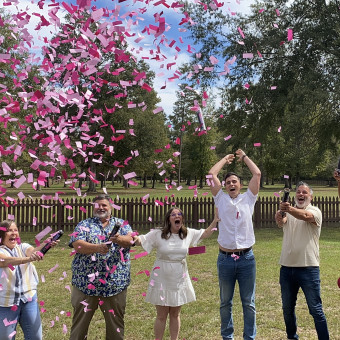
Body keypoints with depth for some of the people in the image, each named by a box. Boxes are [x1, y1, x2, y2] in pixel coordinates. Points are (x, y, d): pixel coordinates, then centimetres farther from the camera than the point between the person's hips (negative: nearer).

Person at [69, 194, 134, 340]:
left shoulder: (121, 224, 9)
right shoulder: (84, 224, 6)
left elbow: (130, 240, -9)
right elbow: (77, 244, -10)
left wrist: (119, 239, -31)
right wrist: (97, 247, -27)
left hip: (115, 282, 1)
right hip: (86, 282, 0)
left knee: (115, 321, 11)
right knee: (80, 321, 9)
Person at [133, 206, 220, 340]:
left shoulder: (188, 234, 2)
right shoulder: (157, 234, -9)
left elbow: (205, 233, 11)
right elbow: (141, 240, -10)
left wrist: (215, 221, 0)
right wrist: (135, 238, -33)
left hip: (179, 280, 3)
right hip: (162, 280, -3)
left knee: (175, 314, 16)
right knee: (161, 316, 7)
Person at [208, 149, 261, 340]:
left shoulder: (248, 199, 6)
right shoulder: (221, 199, 7)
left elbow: (257, 174, 1)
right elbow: (212, 174, 3)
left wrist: (244, 157, 14)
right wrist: (226, 159, 16)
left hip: (247, 258, -1)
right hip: (225, 259, 1)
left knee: (249, 302, 8)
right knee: (225, 302, 13)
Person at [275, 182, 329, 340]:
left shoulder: (315, 211, -3)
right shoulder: (289, 212, 8)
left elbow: (305, 216, -27)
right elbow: (281, 221, -15)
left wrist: (289, 209, -47)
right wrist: (280, 216, -40)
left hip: (308, 267, -4)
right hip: (286, 267, 5)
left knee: (316, 309, 1)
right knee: (287, 308, 16)